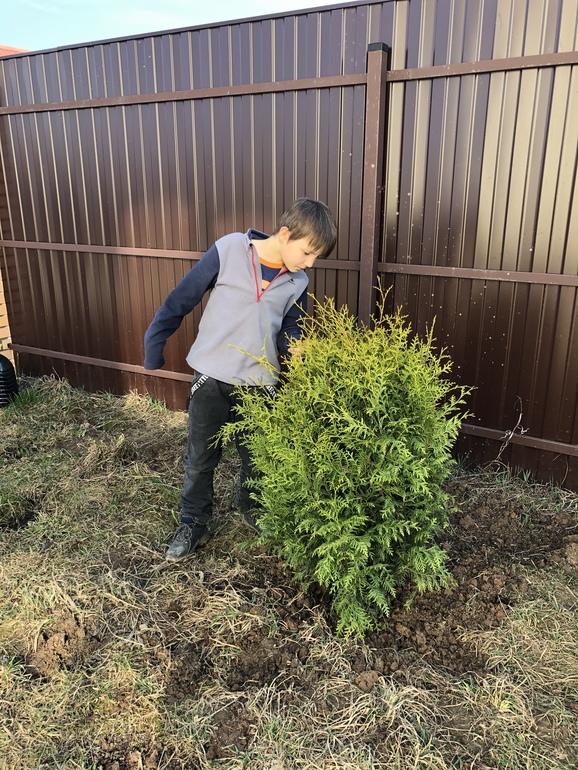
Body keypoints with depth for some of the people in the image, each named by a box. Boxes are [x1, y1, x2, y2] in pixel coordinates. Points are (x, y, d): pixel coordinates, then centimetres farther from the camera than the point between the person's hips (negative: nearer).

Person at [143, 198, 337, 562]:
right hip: (212, 377, -3)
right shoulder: (229, 250, -12)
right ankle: (193, 525, 28)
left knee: (257, 456, 16)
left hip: (260, 383, 3)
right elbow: (182, 298, -6)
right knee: (200, 459, 9)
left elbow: (290, 335, 9)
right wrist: (154, 344, -5)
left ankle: (251, 509, 42)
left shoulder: (297, 283, 0)